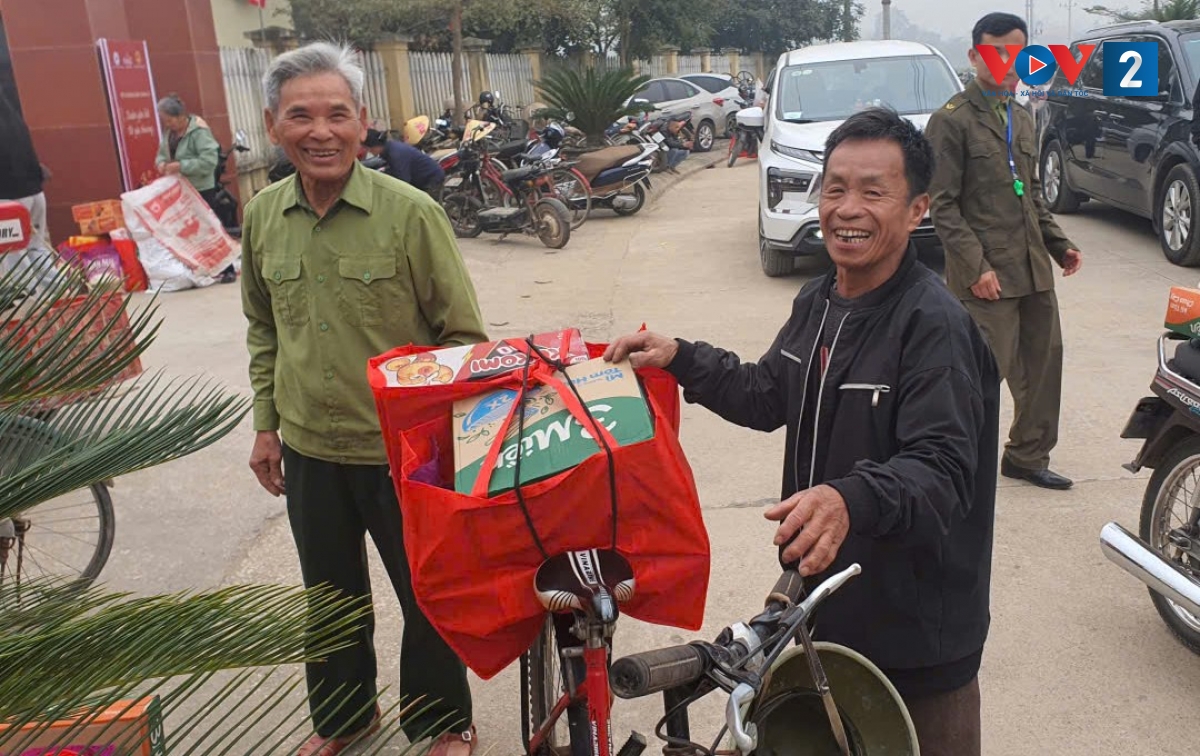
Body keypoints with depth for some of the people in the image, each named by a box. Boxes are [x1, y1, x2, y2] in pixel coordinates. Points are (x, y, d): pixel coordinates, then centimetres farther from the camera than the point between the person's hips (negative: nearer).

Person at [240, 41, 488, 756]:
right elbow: (265, 331, 12)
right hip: (308, 452, 4)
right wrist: (266, 423, 11)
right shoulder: (264, 215, -1)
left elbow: (463, 335, -9)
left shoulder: (410, 212, -15)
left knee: (427, 597, 12)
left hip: (405, 453, -4)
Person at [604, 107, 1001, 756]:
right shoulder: (817, 302, 3)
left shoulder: (935, 326, -23)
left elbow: (944, 470, -30)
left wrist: (854, 500, -48)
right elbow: (767, 397, 15)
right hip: (823, 595, 8)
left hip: (916, 630, -7)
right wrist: (681, 359, 4)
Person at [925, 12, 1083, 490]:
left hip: (1034, 270, 8)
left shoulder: (1023, 119, 18)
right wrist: (976, 265, -18)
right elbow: (942, 204, -11)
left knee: (1044, 365, 12)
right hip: (987, 275, -8)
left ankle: (1028, 457, 27)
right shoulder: (952, 120, -6)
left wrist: (1059, 244, 14)